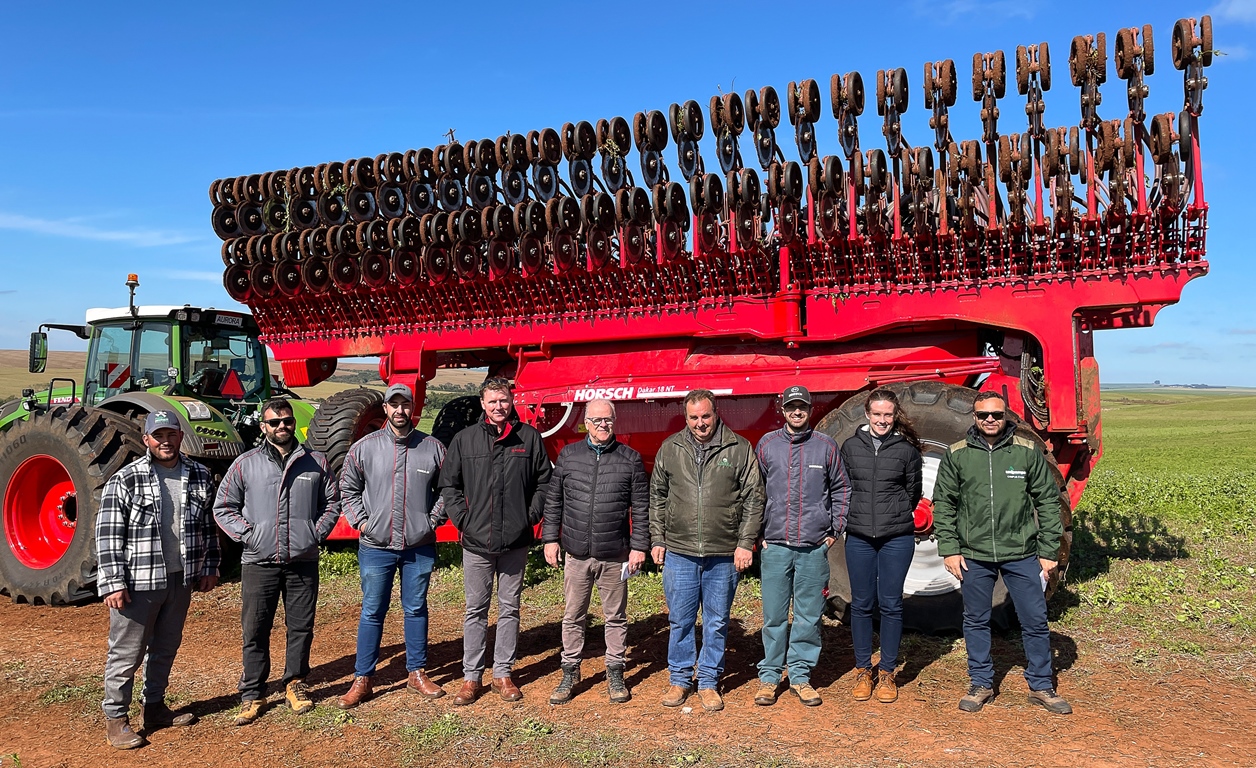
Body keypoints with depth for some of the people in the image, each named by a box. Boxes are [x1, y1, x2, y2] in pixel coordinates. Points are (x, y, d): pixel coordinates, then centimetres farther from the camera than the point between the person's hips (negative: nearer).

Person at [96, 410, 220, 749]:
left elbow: (208, 526, 12)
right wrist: (113, 583, -14)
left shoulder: (199, 477, 4)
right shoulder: (125, 480, -10)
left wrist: (209, 568, 10)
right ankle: (115, 718, 19)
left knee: (166, 648, 18)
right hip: (138, 582, -5)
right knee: (127, 653, 4)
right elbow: (108, 535, -10)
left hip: (180, 580, 5)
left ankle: (155, 707, 34)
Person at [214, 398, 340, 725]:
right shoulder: (245, 464, 2)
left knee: (301, 627, 9)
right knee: (255, 631, 5)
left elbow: (331, 502, 14)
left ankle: (296, 684, 26)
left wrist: (317, 534, 1)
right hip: (259, 563, -1)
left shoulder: (316, 462, 6)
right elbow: (223, 508, 7)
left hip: (303, 562, 1)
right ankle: (252, 695, 18)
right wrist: (247, 535, -6)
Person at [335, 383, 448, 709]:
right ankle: (362, 681, 17)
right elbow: (347, 489, 7)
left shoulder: (433, 448, 0)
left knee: (416, 610, 13)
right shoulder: (364, 448, -1)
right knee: (372, 612, 6)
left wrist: (433, 520, 1)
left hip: (420, 547, 1)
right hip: (376, 546, -1)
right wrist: (360, 522, -1)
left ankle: (417, 673, 26)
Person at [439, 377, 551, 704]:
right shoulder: (465, 439, 2)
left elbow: (543, 482, 8)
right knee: (476, 610, 8)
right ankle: (472, 677, 19)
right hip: (476, 542, 0)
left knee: (509, 609, 10)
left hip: (515, 542, 1)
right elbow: (448, 484, 6)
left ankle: (503, 673, 22)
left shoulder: (530, 437, 2)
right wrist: (462, 518, -3)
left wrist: (531, 516, -1)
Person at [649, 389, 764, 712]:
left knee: (717, 622, 9)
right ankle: (680, 679, 25)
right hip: (679, 552, 1)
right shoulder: (670, 449, 4)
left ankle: (709, 682, 24)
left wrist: (745, 543, -4)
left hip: (723, 554, -1)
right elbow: (657, 497, 12)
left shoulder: (739, 449, -1)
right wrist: (657, 539, 7)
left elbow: (753, 499, 1)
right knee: (679, 620, 9)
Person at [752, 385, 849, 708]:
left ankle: (800, 675, 19)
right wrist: (757, 533, 4)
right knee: (774, 616, 4)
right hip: (775, 546, 0)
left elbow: (841, 489, 12)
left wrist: (835, 530, 6)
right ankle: (769, 676, 17)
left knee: (809, 616, 6)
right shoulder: (767, 444, 5)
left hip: (814, 548, 0)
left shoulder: (826, 446, 5)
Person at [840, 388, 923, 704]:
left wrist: (895, 516, 11)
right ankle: (862, 670, 20)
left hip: (897, 537, -1)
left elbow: (913, 492, 11)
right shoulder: (850, 446, 4)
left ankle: (887, 673, 17)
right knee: (861, 604, 7)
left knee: (891, 604, 5)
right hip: (859, 537, 1)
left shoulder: (907, 449, 0)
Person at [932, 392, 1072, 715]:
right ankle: (981, 684, 26)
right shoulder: (956, 455, -1)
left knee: (1035, 621, 7)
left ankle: (1041, 686, 25)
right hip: (974, 555, 0)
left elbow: (1048, 501, 3)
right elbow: (943, 504, 3)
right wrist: (949, 550, -4)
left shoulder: (1028, 452, -1)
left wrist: (1049, 551, -1)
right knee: (976, 621, 11)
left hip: (1022, 554, 0)